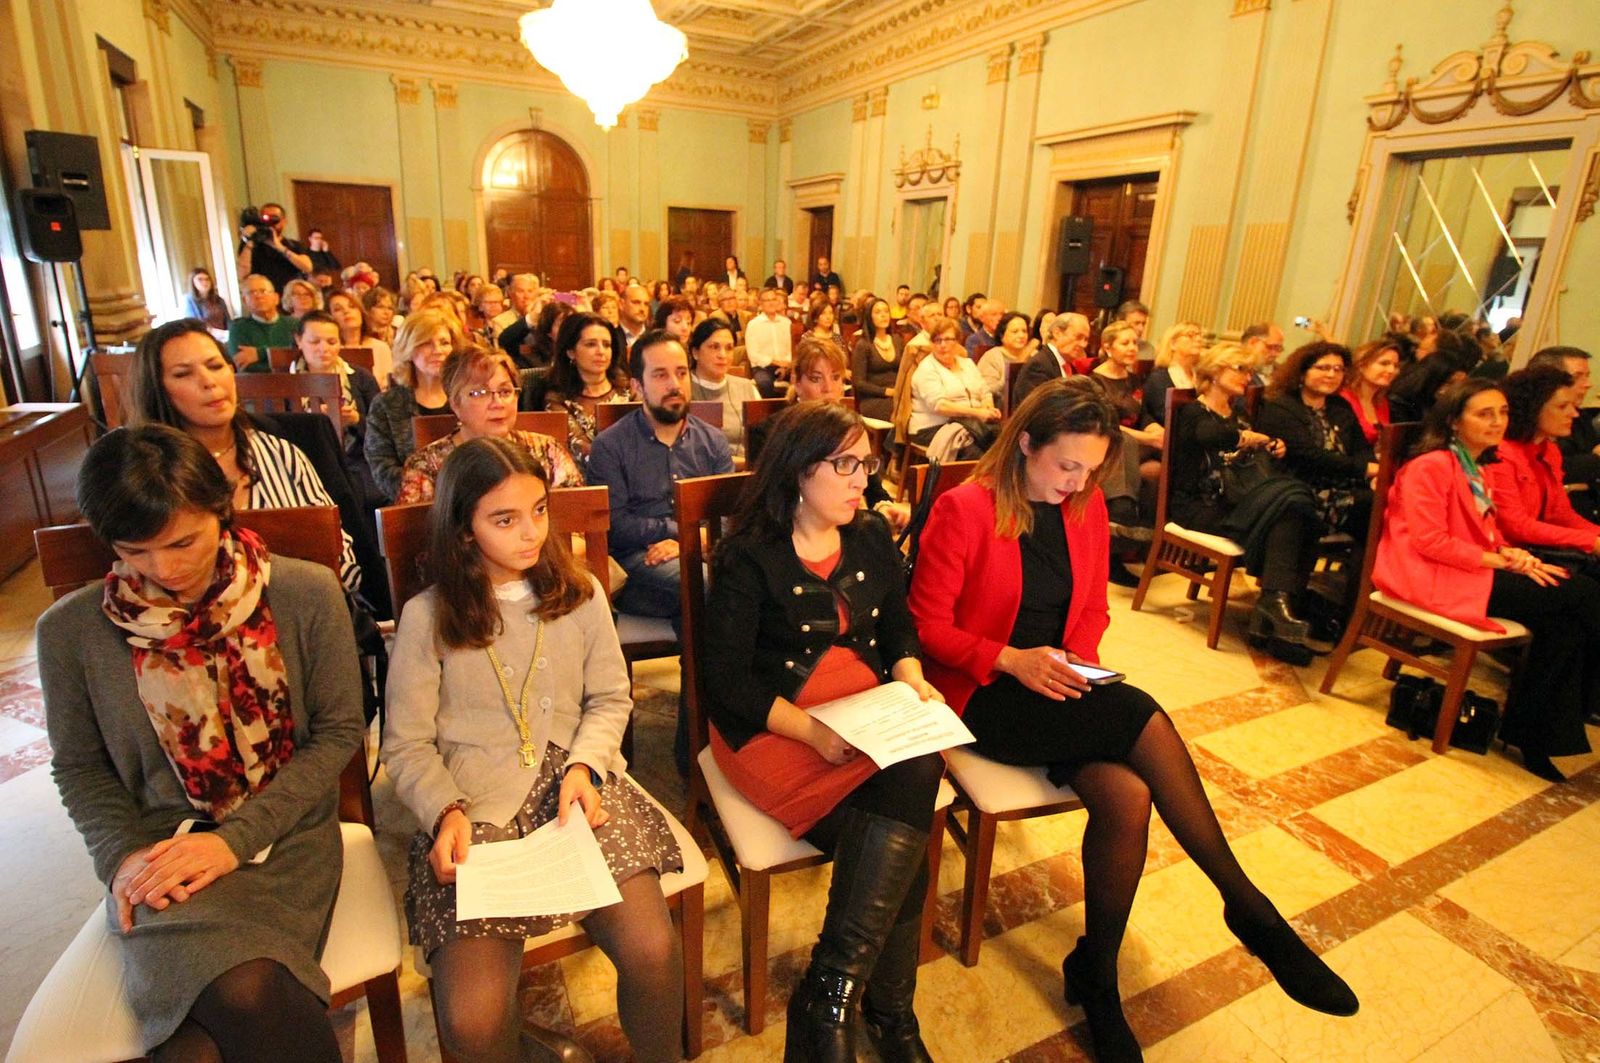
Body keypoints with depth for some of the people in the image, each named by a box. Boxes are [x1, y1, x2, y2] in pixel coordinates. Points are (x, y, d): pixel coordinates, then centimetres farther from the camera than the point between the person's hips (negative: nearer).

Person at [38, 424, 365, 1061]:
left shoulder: (307, 595, -9)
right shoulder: (69, 630, -2)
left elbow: (338, 732, -3)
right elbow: (78, 765, 11)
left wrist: (238, 837, -12)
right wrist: (122, 854, -7)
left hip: (284, 838, -1)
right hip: (159, 848, 1)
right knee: (243, 991, -27)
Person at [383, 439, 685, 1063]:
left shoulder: (579, 593, 7)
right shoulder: (426, 618, 1)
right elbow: (407, 746, 4)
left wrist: (585, 764, -6)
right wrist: (445, 811, -13)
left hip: (573, 786, 1)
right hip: (475, 805, -1)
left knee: (652, 951, -20)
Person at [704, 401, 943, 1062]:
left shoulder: (871, 537, 11)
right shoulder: (748, 557, -7)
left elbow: (900, 629, 18)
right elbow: (726, 680, -11)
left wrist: (913, 680, -4)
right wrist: (809, 730, -23)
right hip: (772, 727, -5)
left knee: (920, 768, -28)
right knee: (903, 844, -26)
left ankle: (832, 995, -16)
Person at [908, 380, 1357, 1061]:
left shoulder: (1087, 508, 6)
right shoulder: (963, 510, -12)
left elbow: (1092, 611, 15)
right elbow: (927, 626, -10)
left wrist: (1079, 665, -5)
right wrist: (1011, 660, -22)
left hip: (1057, 692, 6)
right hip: (981, 696, -6)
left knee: (1126, 795, -24)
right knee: (1140, 716, -25)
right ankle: (1250, 911, -7)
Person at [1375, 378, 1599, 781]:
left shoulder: (1476, 470, 21)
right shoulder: (1432, 466, -9)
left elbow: (1487, 534, 23)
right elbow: (1430, 541, -16)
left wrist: (1512, 553, 0)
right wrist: (1502, 561, -15)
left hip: (1473, 569, 9)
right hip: (1433, 577, -9)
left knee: (1565, 622, -16)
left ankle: (1532, 736, -7)